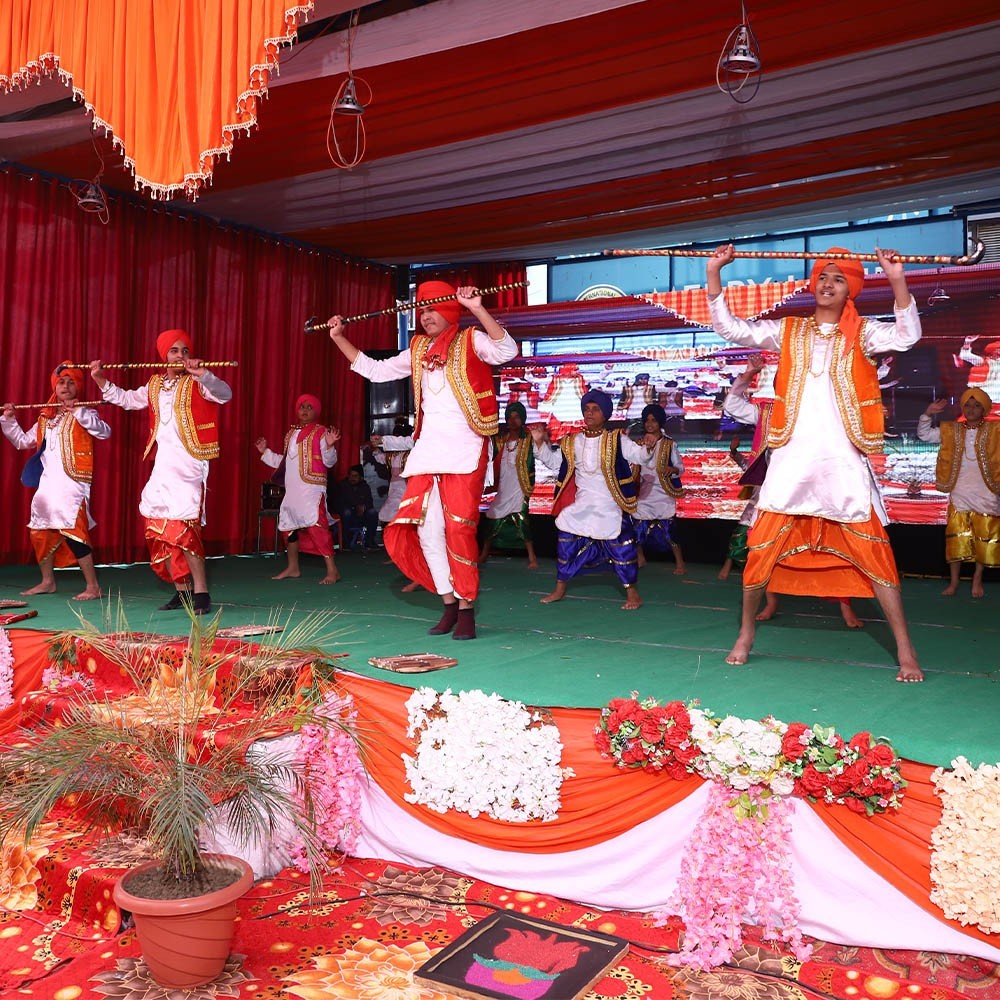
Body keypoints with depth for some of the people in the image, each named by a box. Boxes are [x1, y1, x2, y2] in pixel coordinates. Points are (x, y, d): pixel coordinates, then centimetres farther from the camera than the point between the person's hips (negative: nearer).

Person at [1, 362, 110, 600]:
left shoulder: (84, 414, -2)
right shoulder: (45, 418, 18)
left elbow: (104, 432, -21)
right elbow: (22, 441, 26)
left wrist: (78, 411, -26)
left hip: (72, 483, -8)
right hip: (47, 482, 8)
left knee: (72, 531, -16)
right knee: (40, 532, 14)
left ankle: (93, 586, -10)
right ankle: (48, 582, 30)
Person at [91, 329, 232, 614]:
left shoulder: (197, 383, -2)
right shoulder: (154, 386, 16)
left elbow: (225, 394, -20)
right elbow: (126, 399, 29)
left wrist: (203, 374, -36)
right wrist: (101, 379, 18)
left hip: (189, 467, -7)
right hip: (162, 466, 7)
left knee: (183, 528, -16)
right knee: (160, 532, 7)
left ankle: (201, 594, -9)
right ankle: (182, 592, 17)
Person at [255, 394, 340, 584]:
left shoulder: (320, 432, -3)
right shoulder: (291, 433, 19)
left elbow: (329, 462, -11)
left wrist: (329, 445, -28)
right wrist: (265, 452, 22)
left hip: (312, 488, -8)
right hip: (292, 489, 8)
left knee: (316, 525, -18)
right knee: (289, 525, 14)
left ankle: (332, 569, -17)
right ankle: (293, 568, 28)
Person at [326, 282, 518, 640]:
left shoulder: (471, 340, 0)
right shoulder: (418, 349, 17)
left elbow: (507, 351, -19)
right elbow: (376, 370, 23)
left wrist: (478, 309, -28)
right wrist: (339, 339, 18)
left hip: (464, 447, -6)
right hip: (427, 445, 6)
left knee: (459, 528, -7)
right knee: (424, 527, 1)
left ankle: (467, 609, 5)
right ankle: (449, 604, 15)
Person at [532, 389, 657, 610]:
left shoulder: (617, 441, -5)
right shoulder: (572, 443, 6)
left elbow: (640, 457, -9)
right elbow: (553, 461, 15)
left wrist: (648, 446, -30)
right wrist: (540, 442, 3)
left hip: (609, 507, -3)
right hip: (580, 506, 4)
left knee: (621, 546, -4)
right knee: (566, 542, 5)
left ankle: (632, 592, 11)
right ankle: (560, 588, 21)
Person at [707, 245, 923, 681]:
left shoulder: (860, 333, 8)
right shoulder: (787, 331, 11)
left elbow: (906, 335, -10)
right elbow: (731, 329, 3)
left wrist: (897, 280, -22)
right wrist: (714, 273, -5)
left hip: (844, 461, -1)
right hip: (792, 458, 1)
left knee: (873, 551, -2)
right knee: (763, 547, 2)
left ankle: (905, 651, 7)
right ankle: (746, 633, 21)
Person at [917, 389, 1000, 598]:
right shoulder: (951, 431, 7)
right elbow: (924, 434, 9)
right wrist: (928, 414, -5)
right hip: (960, 493, 1)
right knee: (957, 538, 0)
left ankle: (978, 579, 19)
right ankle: (954, 580, 9)